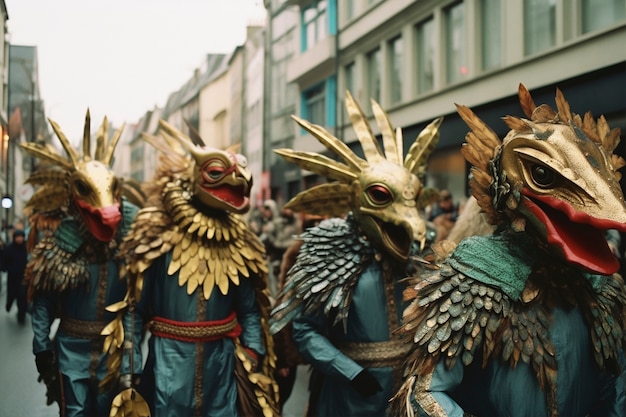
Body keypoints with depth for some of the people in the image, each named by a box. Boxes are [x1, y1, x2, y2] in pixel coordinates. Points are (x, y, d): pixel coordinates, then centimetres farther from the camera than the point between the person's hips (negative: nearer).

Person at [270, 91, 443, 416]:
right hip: (352, 391, -4)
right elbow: (305, 331, -12)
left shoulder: (418, 253, 1)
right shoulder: (331, 253, -12)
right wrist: (352, 373, -18)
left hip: (412, 387, 4)